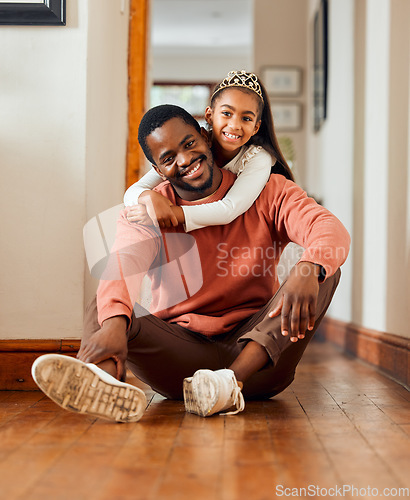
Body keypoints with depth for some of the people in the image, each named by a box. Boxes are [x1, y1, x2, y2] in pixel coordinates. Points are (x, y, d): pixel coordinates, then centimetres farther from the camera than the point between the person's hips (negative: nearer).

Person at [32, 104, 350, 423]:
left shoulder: (267, 191, 2)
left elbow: (332, 230, -15)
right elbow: (123, 265, -21)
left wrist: (309, 270, -40)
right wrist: (114, 323, -44)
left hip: (260, 352, 0)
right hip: (182, 353, 0)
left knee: (324, 272, -22)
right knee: (107, 306, -20)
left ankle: (231, 380, -40)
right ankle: (104, 382, -56)